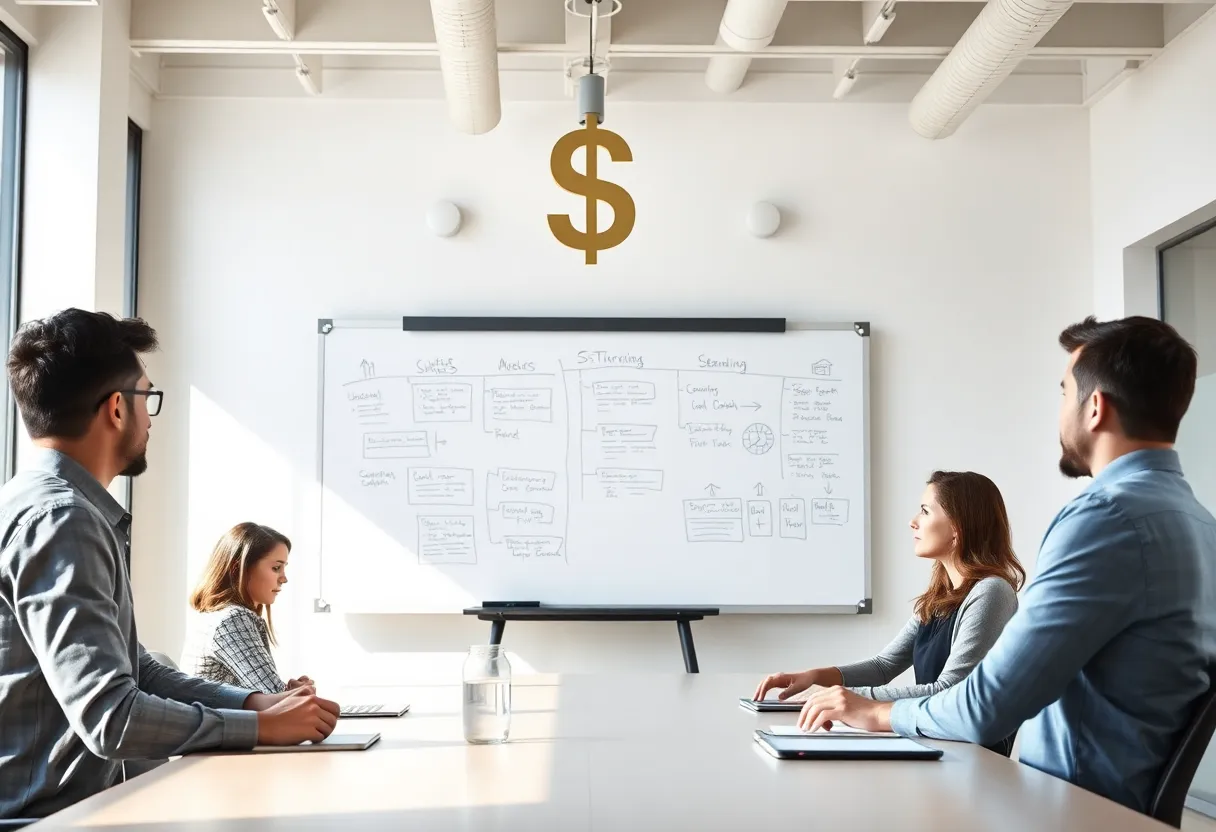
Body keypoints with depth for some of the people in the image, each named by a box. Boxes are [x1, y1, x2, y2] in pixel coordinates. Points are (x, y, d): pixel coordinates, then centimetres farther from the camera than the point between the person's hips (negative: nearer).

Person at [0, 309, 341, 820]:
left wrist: (256, 702, 3)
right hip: (46, 814, -9)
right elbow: (110, 717, -25)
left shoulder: (75, 513, 12)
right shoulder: (58, 520, -18)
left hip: (78, 801, 9)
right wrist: (261, 726, -14)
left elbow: (136, 672, 15)